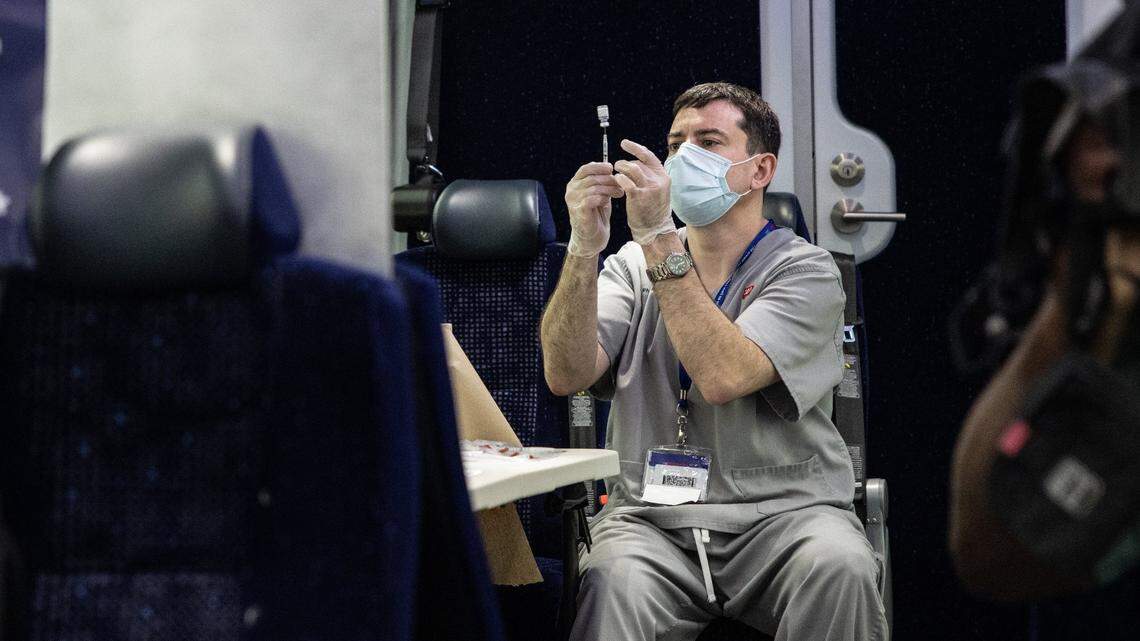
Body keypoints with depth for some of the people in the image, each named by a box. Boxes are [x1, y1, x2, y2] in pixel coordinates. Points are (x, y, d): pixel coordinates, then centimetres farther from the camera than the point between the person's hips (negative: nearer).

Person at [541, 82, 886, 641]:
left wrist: (658, 238, -18)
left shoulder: (805, 270, 2)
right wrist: (585, 247, -16)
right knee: (615, 585, -33)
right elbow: (565, 375, -3)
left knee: (840, 571, -33)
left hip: (782, 510, -1)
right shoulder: (634, 265, 14)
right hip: (649, 517, 1)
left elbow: (723, 376, -17)